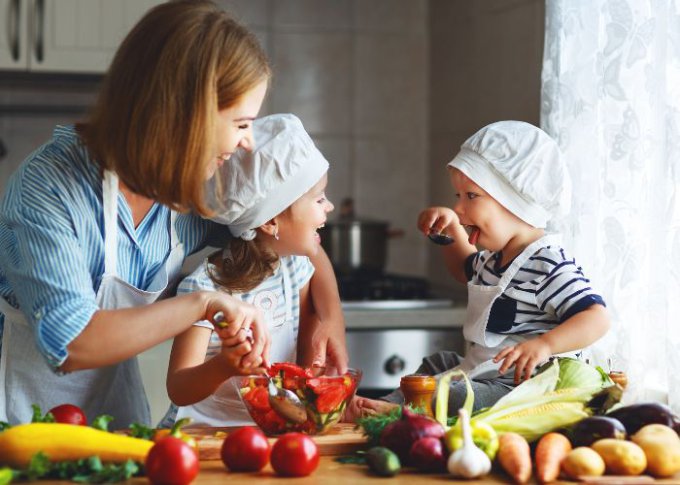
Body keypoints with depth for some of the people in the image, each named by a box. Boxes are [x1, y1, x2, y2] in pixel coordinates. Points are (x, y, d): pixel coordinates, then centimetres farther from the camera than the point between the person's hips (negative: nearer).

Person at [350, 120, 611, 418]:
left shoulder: (549, 266, -21)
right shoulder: (496, 258, 13)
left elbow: (596, 318, -29)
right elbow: (466, 270, 38)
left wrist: (545, 345, -43)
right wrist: (454, 231, 20)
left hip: (520, 385, -11)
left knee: (450, 397, -32)